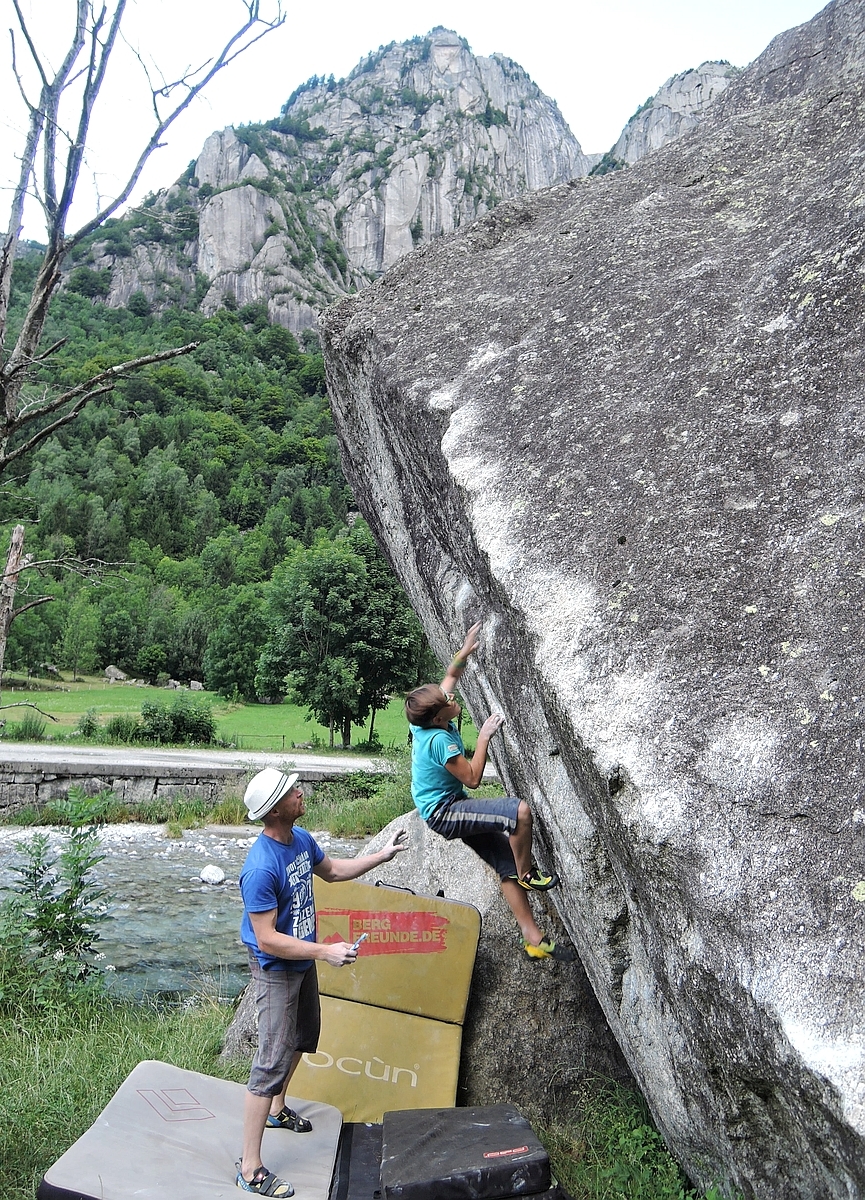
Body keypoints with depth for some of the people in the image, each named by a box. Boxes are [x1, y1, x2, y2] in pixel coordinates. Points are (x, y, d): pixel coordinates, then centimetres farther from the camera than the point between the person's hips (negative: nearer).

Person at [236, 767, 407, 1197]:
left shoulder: (300, 838, -7)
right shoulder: (261, 868, -34)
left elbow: (331, 870, 14)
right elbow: (267, 939, -31)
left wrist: (380, 856, 9)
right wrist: (326, 952, -31)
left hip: (303, 961, 9)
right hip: (275, 971, -9)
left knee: (304, 1035, 26)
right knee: (273, 1062, -3)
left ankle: (278, 1109, 51)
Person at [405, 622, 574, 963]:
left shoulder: (426, 720, -2)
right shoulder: (440, 739, -27)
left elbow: (450, 678, 14)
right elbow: (472, 778, -20)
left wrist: (465, 651, 5)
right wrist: (485, 736, -18)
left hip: (452, 808, 10)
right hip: (443, 812, -10)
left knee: (506, 863, 5)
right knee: (519, 811, -28)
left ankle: (534, 940, 9)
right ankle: (527, 875, -5)